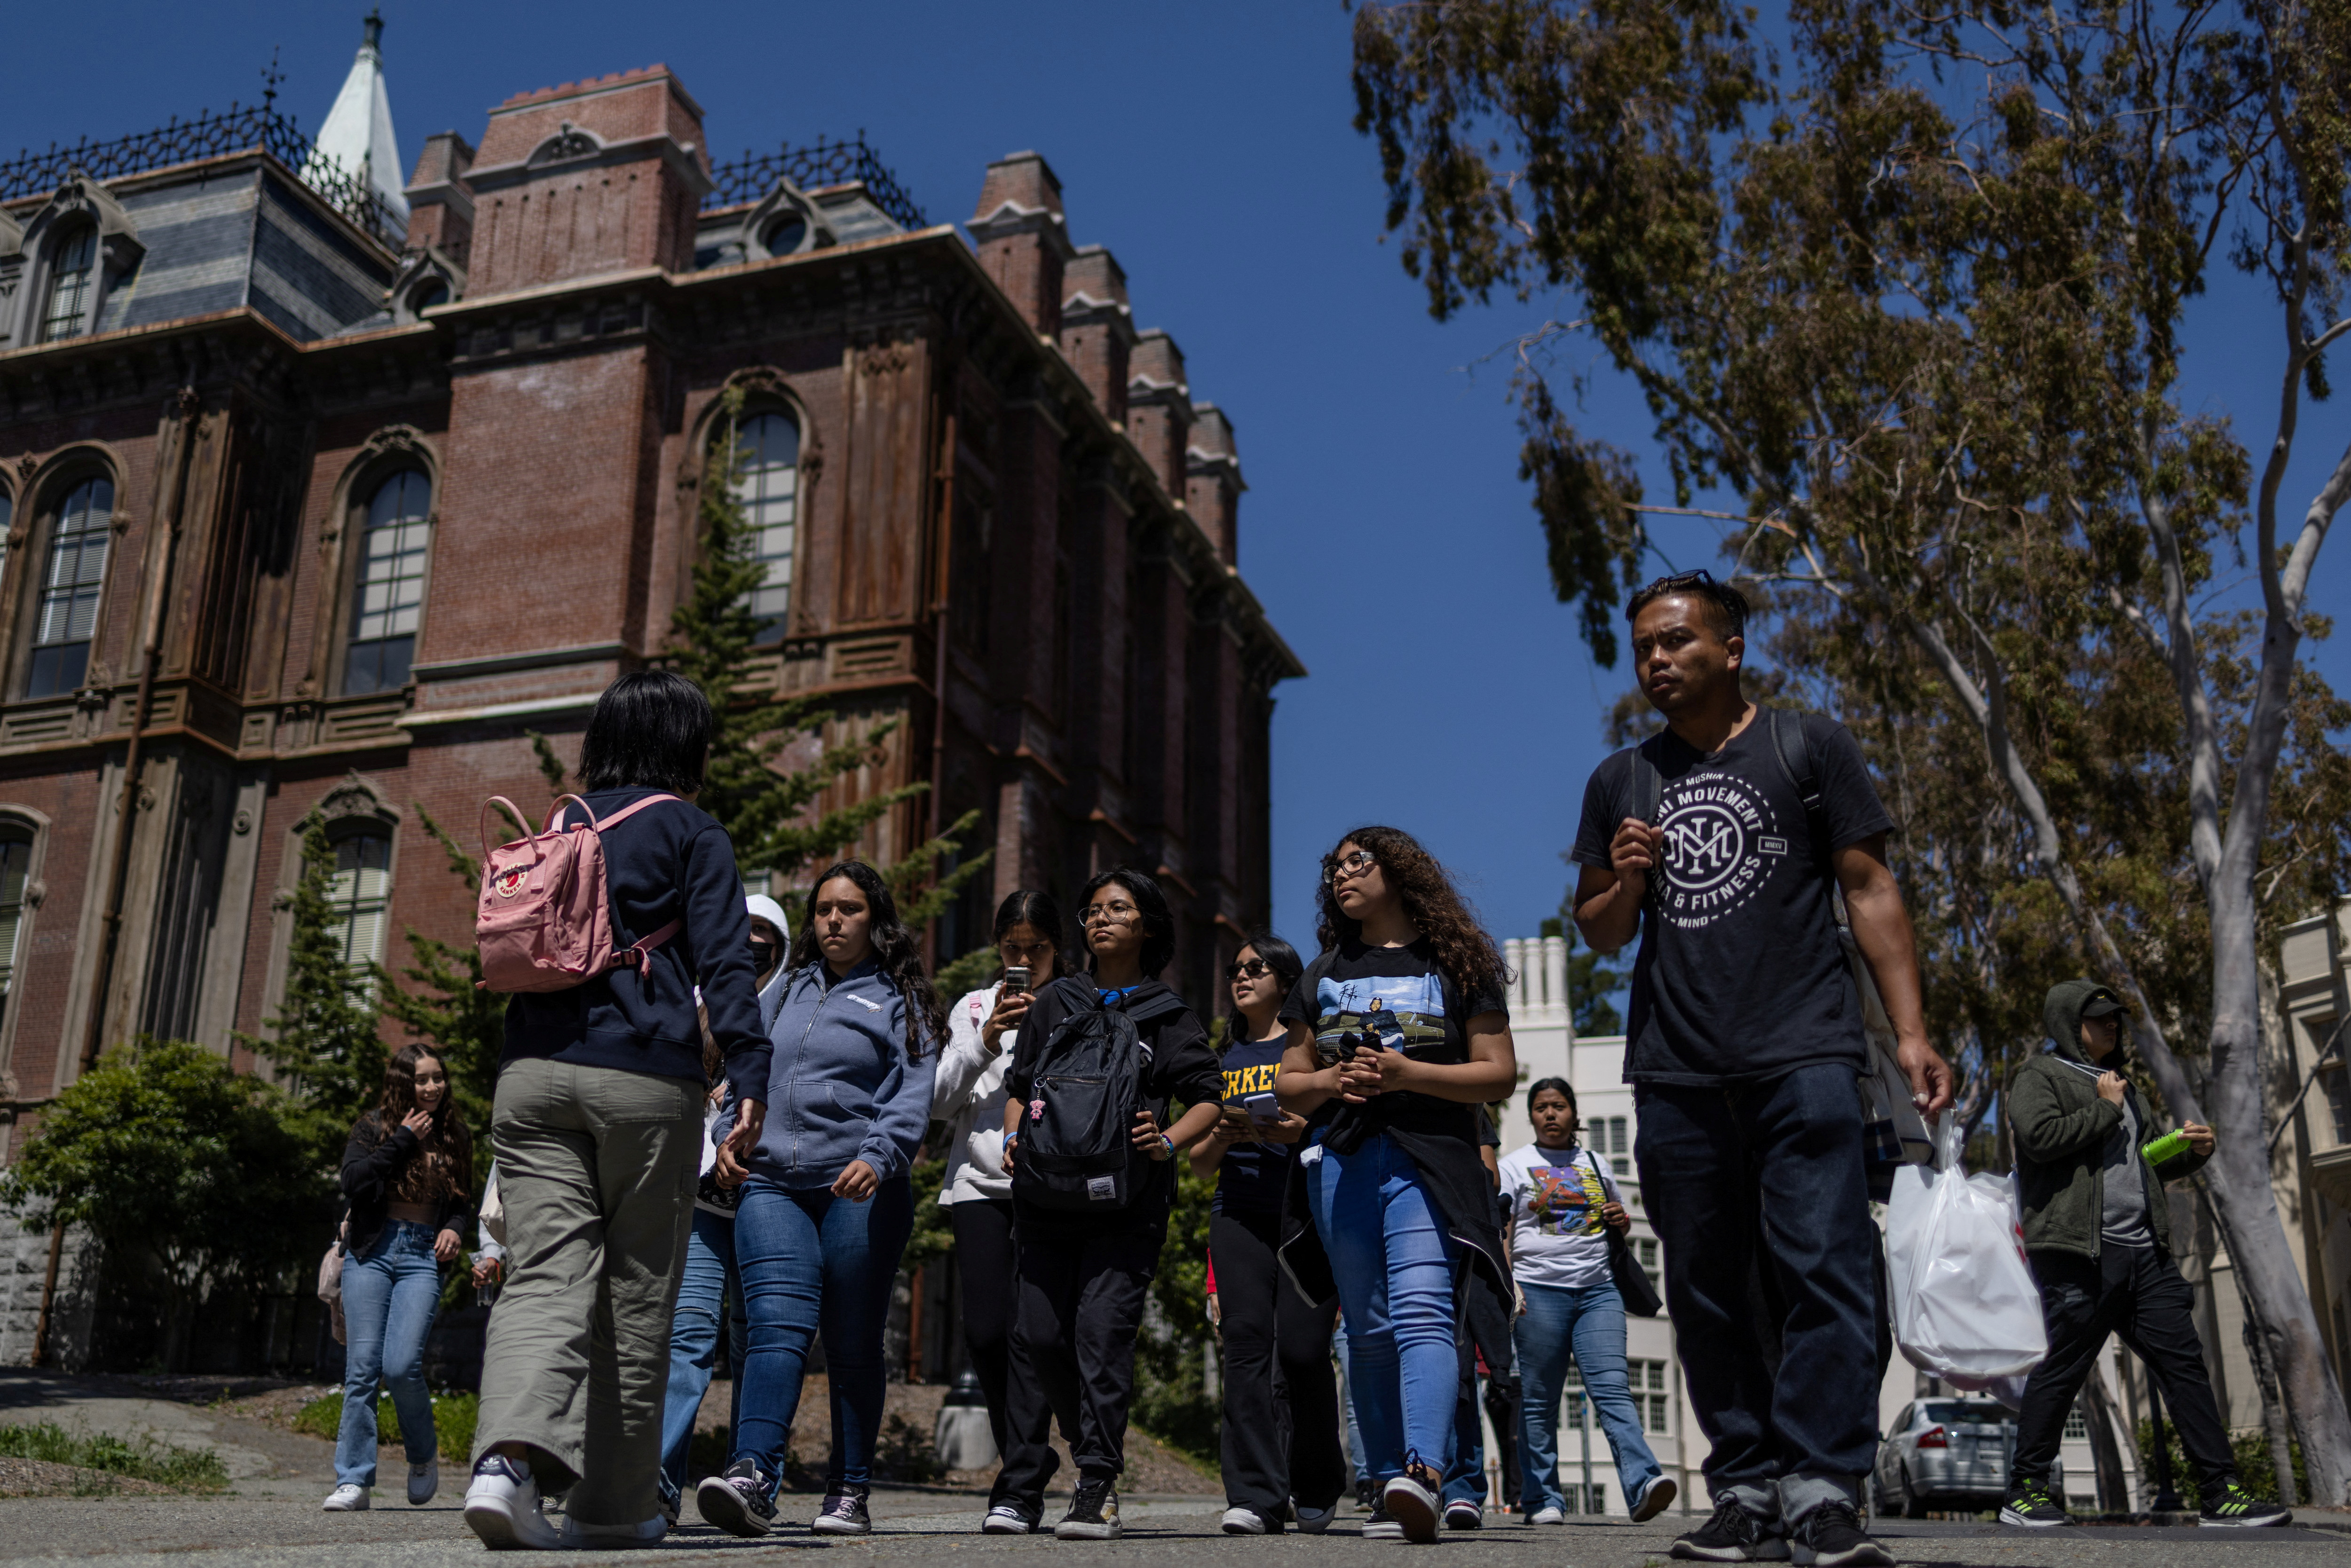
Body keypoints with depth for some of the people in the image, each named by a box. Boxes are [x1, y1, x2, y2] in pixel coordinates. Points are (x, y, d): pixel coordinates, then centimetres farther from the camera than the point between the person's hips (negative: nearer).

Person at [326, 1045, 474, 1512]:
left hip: (423, 1258, 0)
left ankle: (424, 1456, 12)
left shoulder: (454, 1136, 13)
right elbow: (353, 1183, -10)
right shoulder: (374, 1127, 5)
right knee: (362, 1366, -4)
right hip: (371, 1253, 0)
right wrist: (402, 1139, -10)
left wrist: (455, 1229, 1)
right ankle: (354, 1479, 4)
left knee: (401, 1366, -13)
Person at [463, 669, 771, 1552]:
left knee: (546, 1274, -3)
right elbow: (723, 960, -9)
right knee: (636, 1295, 6)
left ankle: (509, 1455, -26)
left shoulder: (555, 828, 19)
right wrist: (750, 1075, -14)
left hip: (534, 1073, 4)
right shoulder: (689, 833, 2)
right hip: (643, 1080, -4)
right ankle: (615, 1504, 13)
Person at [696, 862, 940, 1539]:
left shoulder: (898, 1000, 7)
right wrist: (731, 1135, 11)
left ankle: (849, 1492, 13)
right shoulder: (790, 987, 20)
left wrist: (878, 1157, -20)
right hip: (772, 1184, 3)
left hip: (859, 1189, -2)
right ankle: (752, 1477, -25)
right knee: (778, 1328, -14)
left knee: (853, 1345, 3)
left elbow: (914, 1096, -3)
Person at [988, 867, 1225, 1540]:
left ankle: (1098, 1488, -5)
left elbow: (1208, 1098, 6)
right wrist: (1014, 1137, 1)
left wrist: (1169, 1142, -11)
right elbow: (1019, 1083, 20)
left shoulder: (1167, 1014, 10)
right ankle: (1020, 1487, 7)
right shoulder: (1053, 1004, 18)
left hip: (1128, 1201, -2)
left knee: (1103, 1330, -11)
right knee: (1037, 1334, 0)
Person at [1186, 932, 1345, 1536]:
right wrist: (1223, 1135, -2)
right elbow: (1201, 1164, 19)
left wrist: (1302, 1131, -14)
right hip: (1239, 1214, 3)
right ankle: (1255, 1497, -10)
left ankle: (1317, 1489, 13)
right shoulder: (1224, 1061, 20)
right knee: (1247, 1344, -10)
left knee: (1302, 1350, -8)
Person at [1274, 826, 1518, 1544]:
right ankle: (1389, 1487, 9)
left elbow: (1500, 1073, 1)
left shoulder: (1456, 964, 8)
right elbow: (1289, 1084, 20)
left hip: (1427, 1160, -4)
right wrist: (1330, 1081, -3)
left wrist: (1407, 1073, -11)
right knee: (1368, 1329, 5)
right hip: (1340, 1161, 5)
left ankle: (1424, 1473, -34)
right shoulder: (1323, 974, 21)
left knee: (1422, 1313, -20)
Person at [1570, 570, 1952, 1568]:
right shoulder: (1619, 783, 18)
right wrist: (1624, 881, -2)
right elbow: (1598, 932, 21)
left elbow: (1869, 891, 5)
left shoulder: (1809, 747, 9)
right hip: (1674, 1073, 4)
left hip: (1802, 1056, -3)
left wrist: (1910, 1030, -5)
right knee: (1705, 1291, 4)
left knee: (1824, 1269, -13)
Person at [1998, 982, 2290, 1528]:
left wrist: (2193, 1151, 14)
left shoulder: (2118, 1082, 28)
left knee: (2184, 1361, 2)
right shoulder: (2040, 1076, 3)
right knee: (2063, 1369, -5)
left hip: (2144, 1250, 8)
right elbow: (2040, 1136, -17)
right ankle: (2024, 1493, 4)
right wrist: (2104, 1109, -7)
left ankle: (2221, 1493, 4)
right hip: (2080, 1251, -8)